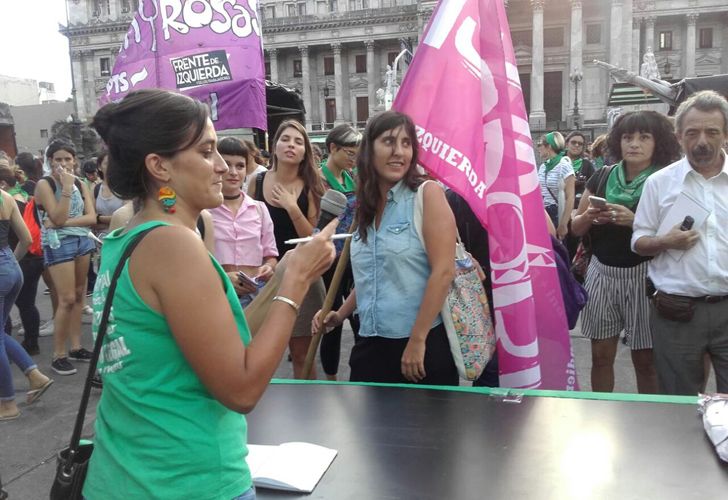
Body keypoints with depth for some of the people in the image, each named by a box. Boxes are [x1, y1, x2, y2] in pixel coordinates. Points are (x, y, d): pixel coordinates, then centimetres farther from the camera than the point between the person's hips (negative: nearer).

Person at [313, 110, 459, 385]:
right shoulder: (367, 206, 9)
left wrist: (417, 341, -15)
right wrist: (340, 314, 10)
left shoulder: (428, 193, -9)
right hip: (371, 345, 5)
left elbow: (443, 271, -15)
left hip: (424, 344, -5)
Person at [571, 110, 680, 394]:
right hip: (601, 272, 3)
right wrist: (589, 217, -12)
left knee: (645, 359, 6)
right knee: (601, 355, 10)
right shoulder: (601, 178, 6)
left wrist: (633, 221, -23)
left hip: (643, 275, -3)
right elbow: (576, 228, 10)